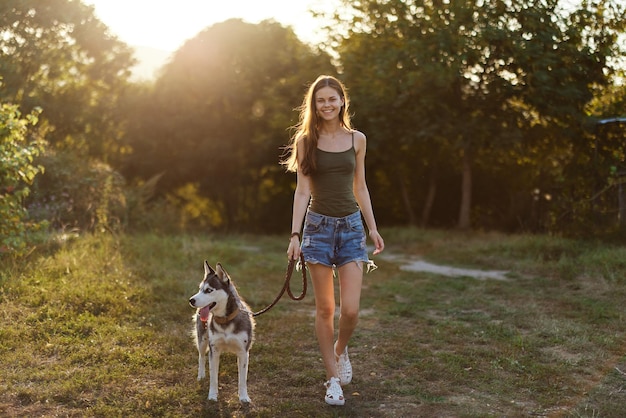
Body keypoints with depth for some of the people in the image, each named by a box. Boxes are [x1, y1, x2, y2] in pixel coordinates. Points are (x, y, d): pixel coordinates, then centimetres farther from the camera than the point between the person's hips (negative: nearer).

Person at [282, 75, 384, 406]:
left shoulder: (356, 139, 7)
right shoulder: (306, 140, 0)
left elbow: (360, 188, 14)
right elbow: (302, 191, -2)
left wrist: (373, 228, 14)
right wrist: (294, 234, -9)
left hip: (351, 226, 2)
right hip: (319, 225, -1)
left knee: (350, 310, -7)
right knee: (325, 309, 2)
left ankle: (340, 350, 26)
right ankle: (333, 379, 14)